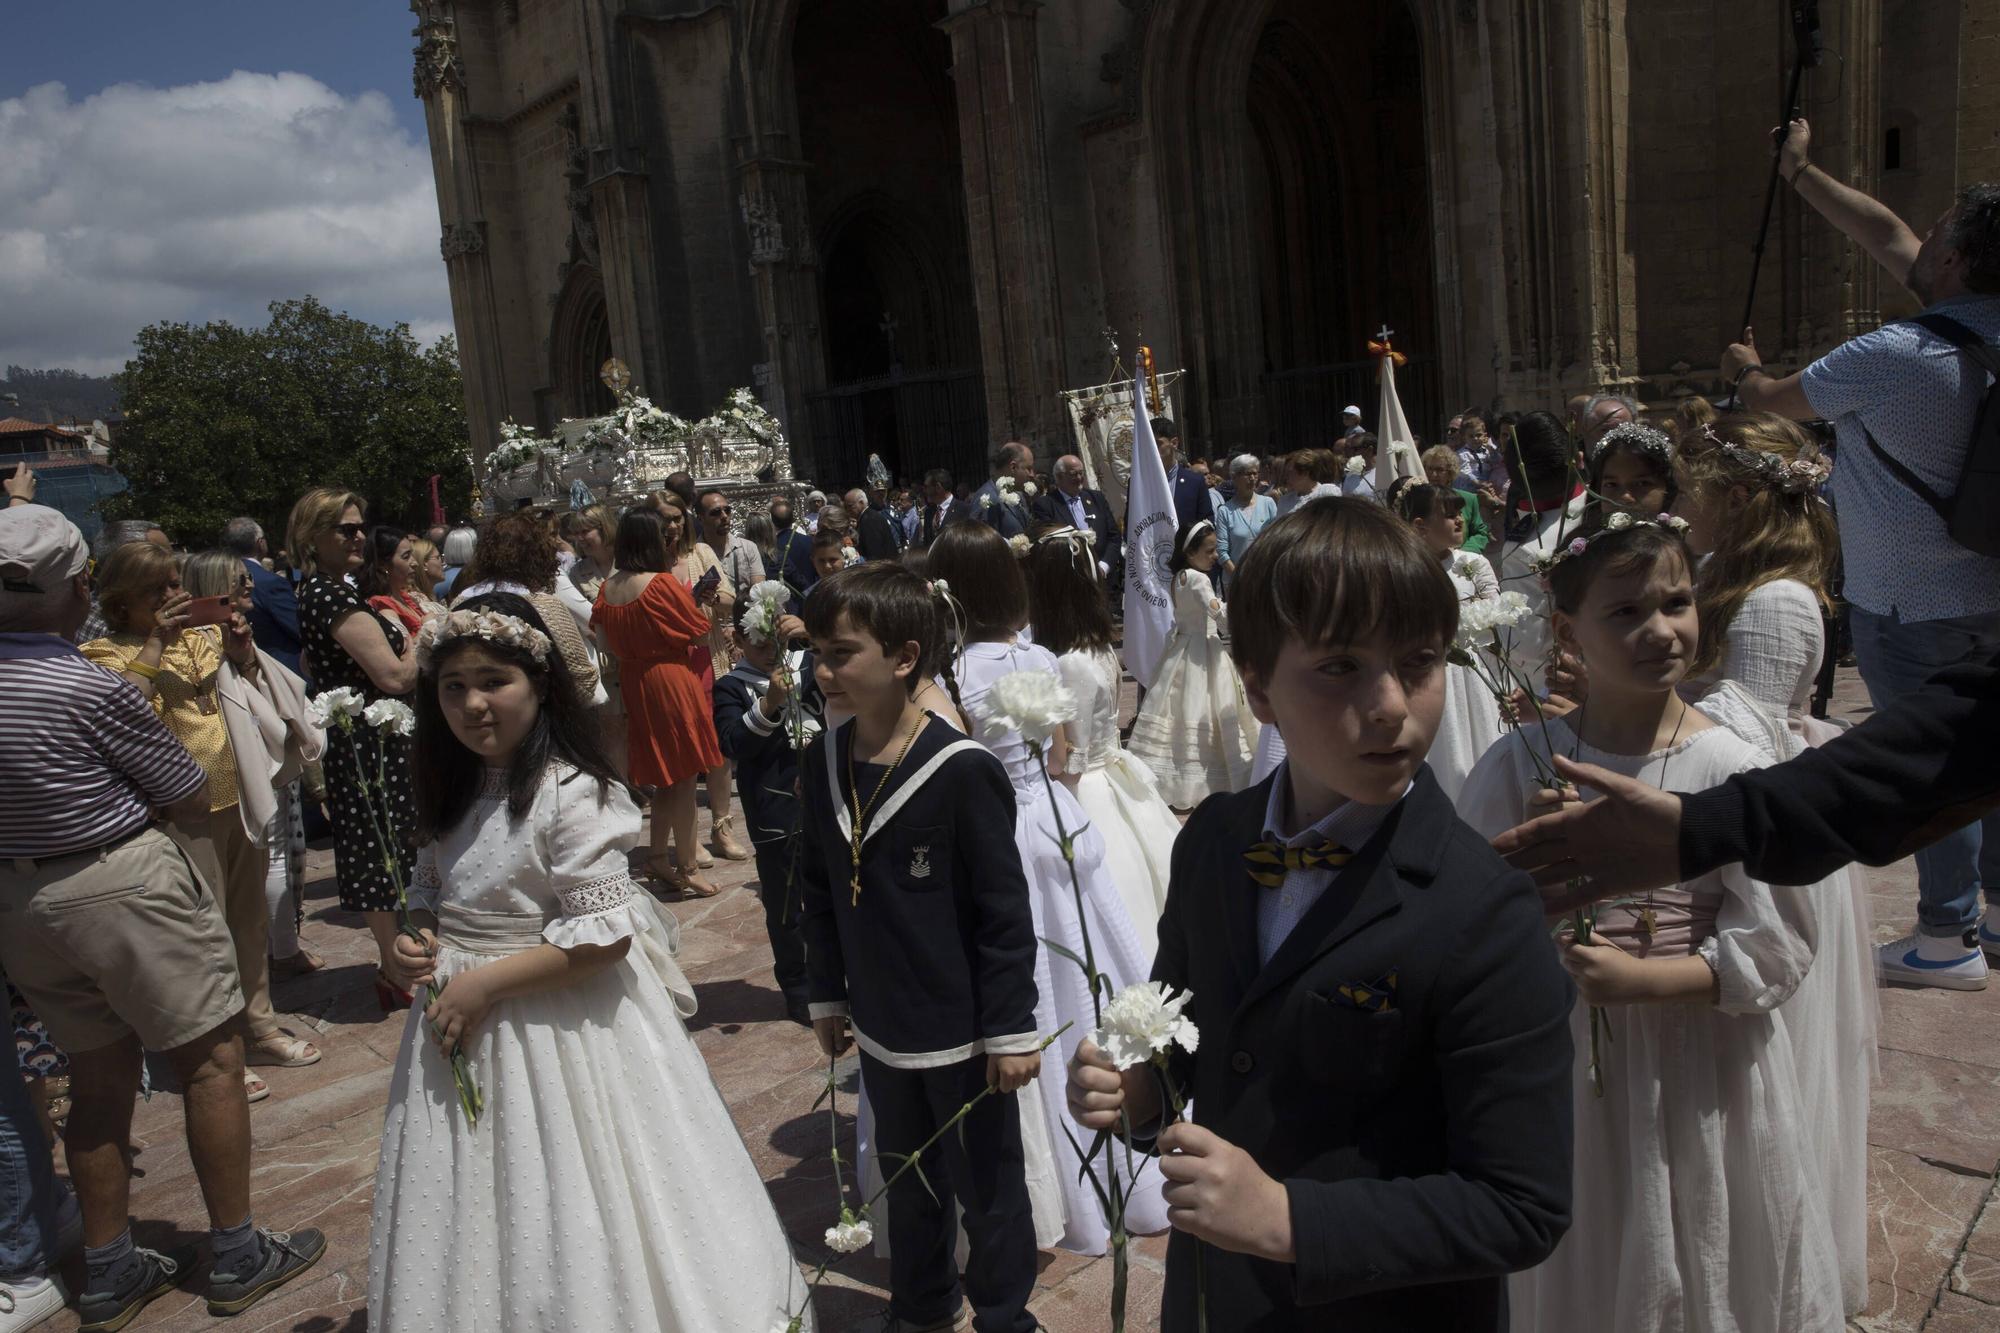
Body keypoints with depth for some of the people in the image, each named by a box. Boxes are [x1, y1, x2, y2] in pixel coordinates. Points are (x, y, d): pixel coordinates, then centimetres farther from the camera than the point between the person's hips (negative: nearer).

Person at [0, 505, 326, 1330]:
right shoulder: (95, 691, -19)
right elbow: (193, 802, -8)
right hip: (121, 886, -7)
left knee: (98, 1079, 17)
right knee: (209, 1059, 5)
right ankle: (237, 1255, 14)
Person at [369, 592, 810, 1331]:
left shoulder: (571, 794, -20)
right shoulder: (455, 787, 5)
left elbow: (604, 935, -23)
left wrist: (483, 984, -21)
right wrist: (417, 943, -2)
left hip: (557, 1028, -7)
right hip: (462, 1020, 8)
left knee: (559, 1213, 7)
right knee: (476, 1215, 21)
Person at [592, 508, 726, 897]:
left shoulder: (607, 588, 2)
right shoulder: (664, 583, -17)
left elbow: (606, 641, 10)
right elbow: (701, 636, -13)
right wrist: (695, 601, 3)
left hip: (634, 685, 7)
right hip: (673, 682, -7)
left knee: (665, 774, 20)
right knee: (684, 776, 3)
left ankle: (657, 855, 26)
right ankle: (687, 869, 10)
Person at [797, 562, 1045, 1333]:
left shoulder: (963, 771, -22)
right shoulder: (822, 764, -3)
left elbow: (1005, 911, -17)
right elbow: (820, 893, 7)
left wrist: (1011, 1028, -13)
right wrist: (827, 995, 12)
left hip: (964, 1032, -6)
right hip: (881, 1028, 6)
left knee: (987, 1188, 13)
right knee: (909, 1183, 25)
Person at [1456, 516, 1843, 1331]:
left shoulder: (1729, 767, -12)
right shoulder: (1521, 766, -9)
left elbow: (1776, 946, -11)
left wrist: (1640, 978, -20)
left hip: (1704, 1076, 0)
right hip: (1572, 1071, 1)